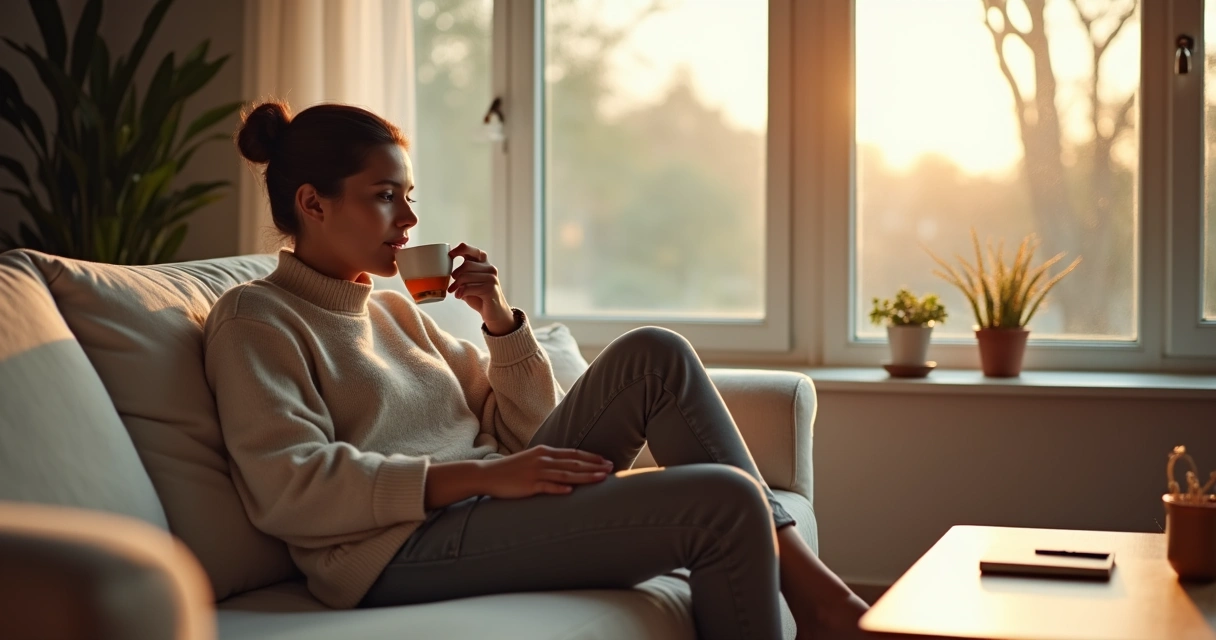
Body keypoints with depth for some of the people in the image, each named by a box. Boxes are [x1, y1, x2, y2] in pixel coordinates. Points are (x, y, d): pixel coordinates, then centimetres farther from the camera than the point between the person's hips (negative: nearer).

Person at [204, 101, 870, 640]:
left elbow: (524, 429, 22)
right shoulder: (255, 318, -1)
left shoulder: (392, 310, 22)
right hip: (400, 551, -8)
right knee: (724, 502, -20)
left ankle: (800, 576, -7)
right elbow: (288, 486, -17)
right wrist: (481, 474, -22)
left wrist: (499, 319, 4)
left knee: (655, 354, -6)